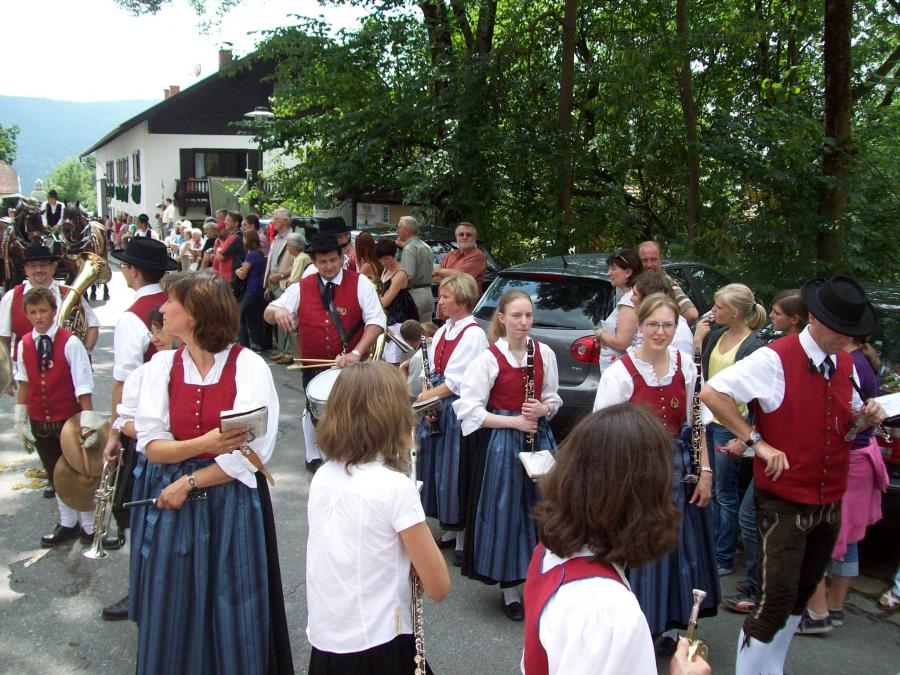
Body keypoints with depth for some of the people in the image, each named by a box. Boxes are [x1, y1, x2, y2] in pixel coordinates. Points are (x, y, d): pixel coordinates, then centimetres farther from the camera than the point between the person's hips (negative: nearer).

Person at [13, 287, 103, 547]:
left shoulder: (69, 342, -17)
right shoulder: (24, 345, -3)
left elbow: (83, 386, -18)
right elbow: (24, 384, 6)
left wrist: (88, 421, -20)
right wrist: (21, 418, 8)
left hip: (68, 419, -4)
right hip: (39, 423, 4)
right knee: (55, 475, 17)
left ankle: (89, 527, 24)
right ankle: (67, 524, 33)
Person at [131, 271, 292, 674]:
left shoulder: (249, 366, -10)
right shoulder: (162, 365, 3)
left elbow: (252, 453, -15)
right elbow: (151, 446, -2)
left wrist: (187, 483, -12)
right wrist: (204, 443, -19)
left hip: (234, 504, -3)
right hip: (173, 504, 4)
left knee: (233, 615, 8)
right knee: (173, 616, 12)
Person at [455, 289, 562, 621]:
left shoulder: (544, 354, 2)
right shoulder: (488, 359, -10)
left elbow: (553, 398, 12)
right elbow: (470, 410, -12)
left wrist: (542, 409, -11)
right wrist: (514, 421, -16)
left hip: (538, 437, 4)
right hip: (502, 442, -3)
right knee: (506, 510, 4)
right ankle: (510, 588, 19)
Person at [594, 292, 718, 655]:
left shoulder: (686, 365, 0)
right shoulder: (620, 372, -14)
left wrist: (705, 471, 4)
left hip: (678, 468, 5)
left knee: (677, 547, 13)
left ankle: (663, 626, 32)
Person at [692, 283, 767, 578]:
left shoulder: (753, 346, -16)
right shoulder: (716, 333, 5)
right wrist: (698, 338, -4)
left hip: (730, 426, -7)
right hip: (708, 419, 7)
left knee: (725, 495, 5)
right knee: (710, 490, 16)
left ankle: (723, 559, 19)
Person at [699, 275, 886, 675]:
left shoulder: (845, 364, 7)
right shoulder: (776, 359, -17)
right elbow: (711, 392, -24)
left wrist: (867, 416, -2)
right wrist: (757, 442, -22)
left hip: (830, 503, 7)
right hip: (784, 503, -7)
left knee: (801, 596, 19)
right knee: (777, 600, -6)